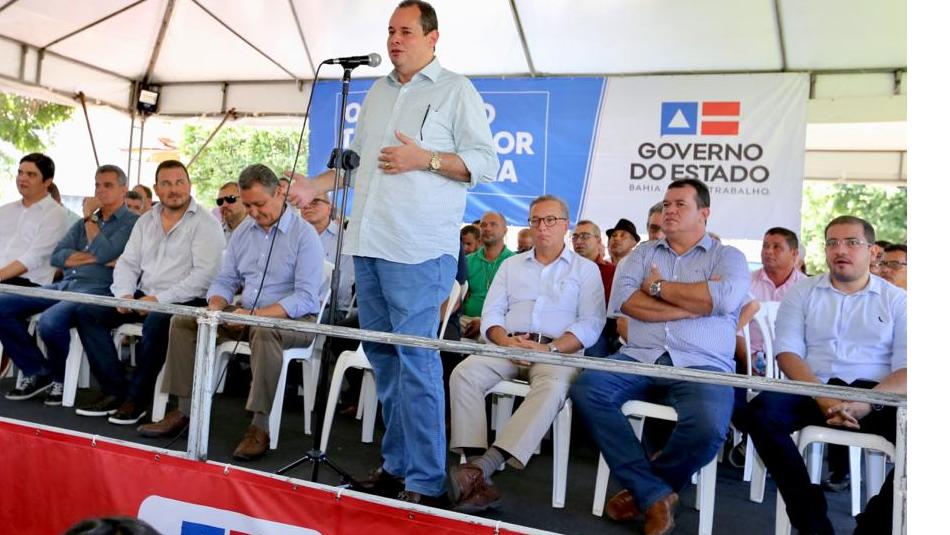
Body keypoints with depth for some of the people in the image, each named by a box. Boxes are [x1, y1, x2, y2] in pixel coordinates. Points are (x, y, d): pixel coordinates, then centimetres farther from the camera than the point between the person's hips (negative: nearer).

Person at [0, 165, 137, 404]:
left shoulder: (132, 222, 2)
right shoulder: (84, 221, 24)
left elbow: (104, 254, -14)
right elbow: (56, 257, 13)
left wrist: (90, 218, -1)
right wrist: (92, 257, -4)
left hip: (97, 289, -8)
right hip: (64, 285, 8)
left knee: (50, 321, -33)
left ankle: (60, 378, -3)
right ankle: (37, 372, 2)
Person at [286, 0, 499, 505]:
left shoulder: (455, 90, 2)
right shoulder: (377, 92, 21)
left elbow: (486, 163, -5)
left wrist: (423, 159, -14)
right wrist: (316, 186, 13)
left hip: (418, 248, -7)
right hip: (368, 242, 7)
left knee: (416, 358, -8)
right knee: (381, 354, 10)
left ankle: (425, 481, 1)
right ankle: (396, 463, 23)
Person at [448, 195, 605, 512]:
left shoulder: (586, 269, 11)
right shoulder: (511, 265, 22)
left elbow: (591, 324, -1)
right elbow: (491, 313, 13)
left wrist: (549, 349, -16)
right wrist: (505, 341, -9)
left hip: (558, 351, -3)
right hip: (508, 346, 3)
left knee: (552, 389, -38)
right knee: (464, 374, -27)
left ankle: (482, 467, -44)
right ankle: (480, 482, -34)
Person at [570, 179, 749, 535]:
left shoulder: (727, 256, 12)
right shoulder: (643, 253, 19)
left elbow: (725, 299, -11)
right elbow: (622, 299, -1)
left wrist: (659, 286, -2)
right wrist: (696, 303, -6)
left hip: (701, 366, -2)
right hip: (640, 359, 3)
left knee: (708, 426, -33)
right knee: (585, 389, -24)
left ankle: (643, 487, 0)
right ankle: (654, 493, -12)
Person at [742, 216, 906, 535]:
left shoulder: (897, 300, 12)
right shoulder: (802, 293, 14)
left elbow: (905, 368, 1)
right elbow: (788, 352, 2)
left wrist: (867, 403, -19)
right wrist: (824, 398, -16)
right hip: (815, 390, 1)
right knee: (762, 410, -29)